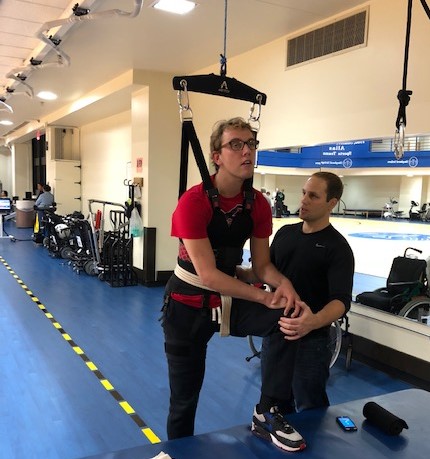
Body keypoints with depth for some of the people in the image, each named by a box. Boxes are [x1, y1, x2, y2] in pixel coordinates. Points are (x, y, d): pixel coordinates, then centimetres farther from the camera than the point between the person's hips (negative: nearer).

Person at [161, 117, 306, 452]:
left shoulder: (258, 204, -6)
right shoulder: (194, 201, -22)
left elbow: (262, 264, 0)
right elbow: (208, 275, -25)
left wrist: (283, 283, -22)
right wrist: (266, 298, -25)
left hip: (230, 299, 4)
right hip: (189, 305, -4)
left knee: (292, 318, -21)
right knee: (184, 399, 6)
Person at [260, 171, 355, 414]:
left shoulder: (338, 248, -14)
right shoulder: (285, 232, 4)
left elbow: (342, 300, -24)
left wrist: (314, 321, -44)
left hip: (311, 340, -5)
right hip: (275, 331, 6)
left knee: (310, 410, 10)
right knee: (276, 403, 21)